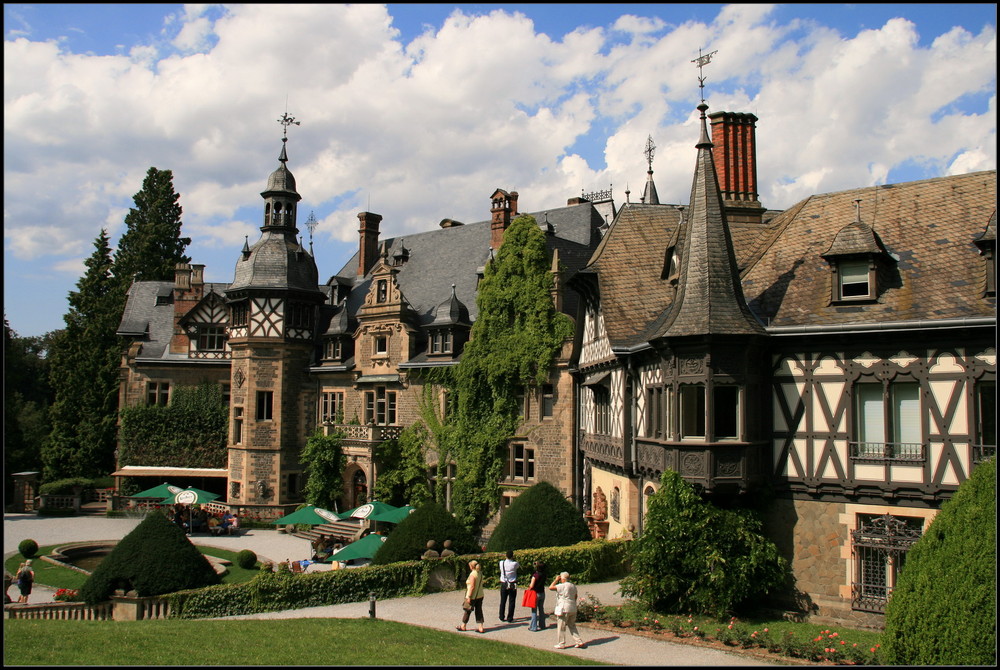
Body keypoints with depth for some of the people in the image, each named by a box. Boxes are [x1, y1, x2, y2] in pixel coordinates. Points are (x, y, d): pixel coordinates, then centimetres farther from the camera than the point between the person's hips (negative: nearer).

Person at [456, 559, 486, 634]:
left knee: (467, 611, 9)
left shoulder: (472, 574, -19)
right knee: (479, 611, 9)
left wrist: (468, 597, -18)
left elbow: (472, 586, -21)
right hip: (480, 596, 7)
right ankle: (481, 628, 6)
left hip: (472, 596, -7)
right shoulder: (480, 573, 5)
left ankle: (463, 626, 24)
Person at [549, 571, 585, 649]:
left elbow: (550, 587, -21)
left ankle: (561, 644, 11)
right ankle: (580, 642, 13)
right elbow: (575, 596, 18)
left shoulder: (563, 586, -17)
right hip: (573, 609, 8)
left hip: (564, 609, -8)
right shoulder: (573, 586, 8)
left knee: (561, 627, 5)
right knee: (572, 626, 17)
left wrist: (556, 580, -10)